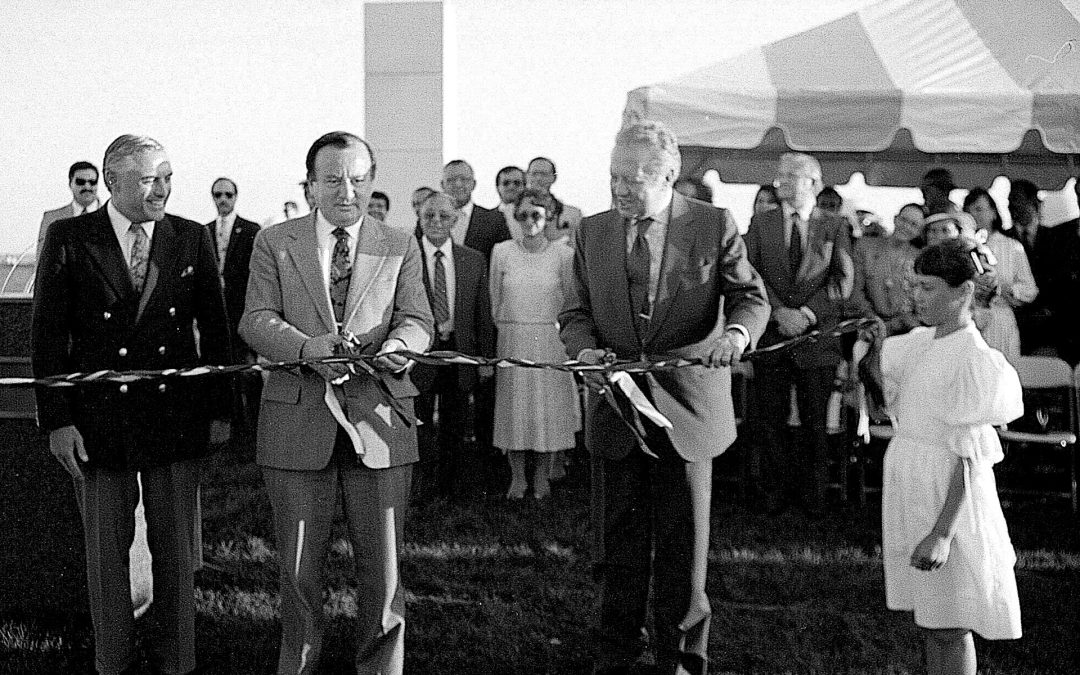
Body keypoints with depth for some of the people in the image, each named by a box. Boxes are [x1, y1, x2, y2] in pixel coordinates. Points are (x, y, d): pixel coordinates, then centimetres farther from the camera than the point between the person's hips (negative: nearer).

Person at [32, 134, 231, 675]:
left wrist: (219, 406, 4)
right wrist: (57, 420, -7)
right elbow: (48, 335, -3)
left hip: (175, 417, 1)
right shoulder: (69, 239, -3)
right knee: (106, 551, 10)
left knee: (176, 551, 9)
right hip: (98, 419, -1)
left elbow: (215, 329, 7)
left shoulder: (192, 239, 3)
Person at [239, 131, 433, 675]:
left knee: (382, 564, 5)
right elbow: (256, 321, -2)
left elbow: (417, 320, 2)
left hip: (379, 420, 0)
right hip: (298, 420, 0)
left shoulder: (400, 247, 10)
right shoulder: (273, 244, 7)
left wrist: (393, 349, -22)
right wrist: (309, 348, -22)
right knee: (298, 566, 10)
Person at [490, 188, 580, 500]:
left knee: (548, 406, 3)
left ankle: (543, 476, 14)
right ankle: (517, 477, 11)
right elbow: (495, 300, 8)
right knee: (513, 406, 2)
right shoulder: (501, 252, 1)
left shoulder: (563, 254, -2)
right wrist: (510, 332, 8)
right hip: (511, 342, 1)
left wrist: (554, 329, 5)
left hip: (551, 343, -1)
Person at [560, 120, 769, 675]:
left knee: (683, 539, 7)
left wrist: (735, 333, -25)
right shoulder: (592, 232, 7)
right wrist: (585, 350, -13)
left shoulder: (714, 225, -2)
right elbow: (576, 312, 9)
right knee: (619, 536, 11)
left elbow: (752, 296, -2)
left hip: (688, 409, -2)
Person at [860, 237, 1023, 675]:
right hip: (911, 491, 8)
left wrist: (943, 532, -23)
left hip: (945, 499, -8)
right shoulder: (920, 343, 6)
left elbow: (968, 459, -19)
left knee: (949, 628, 3)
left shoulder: (974, 359, -17)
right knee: (929, 621, 17)